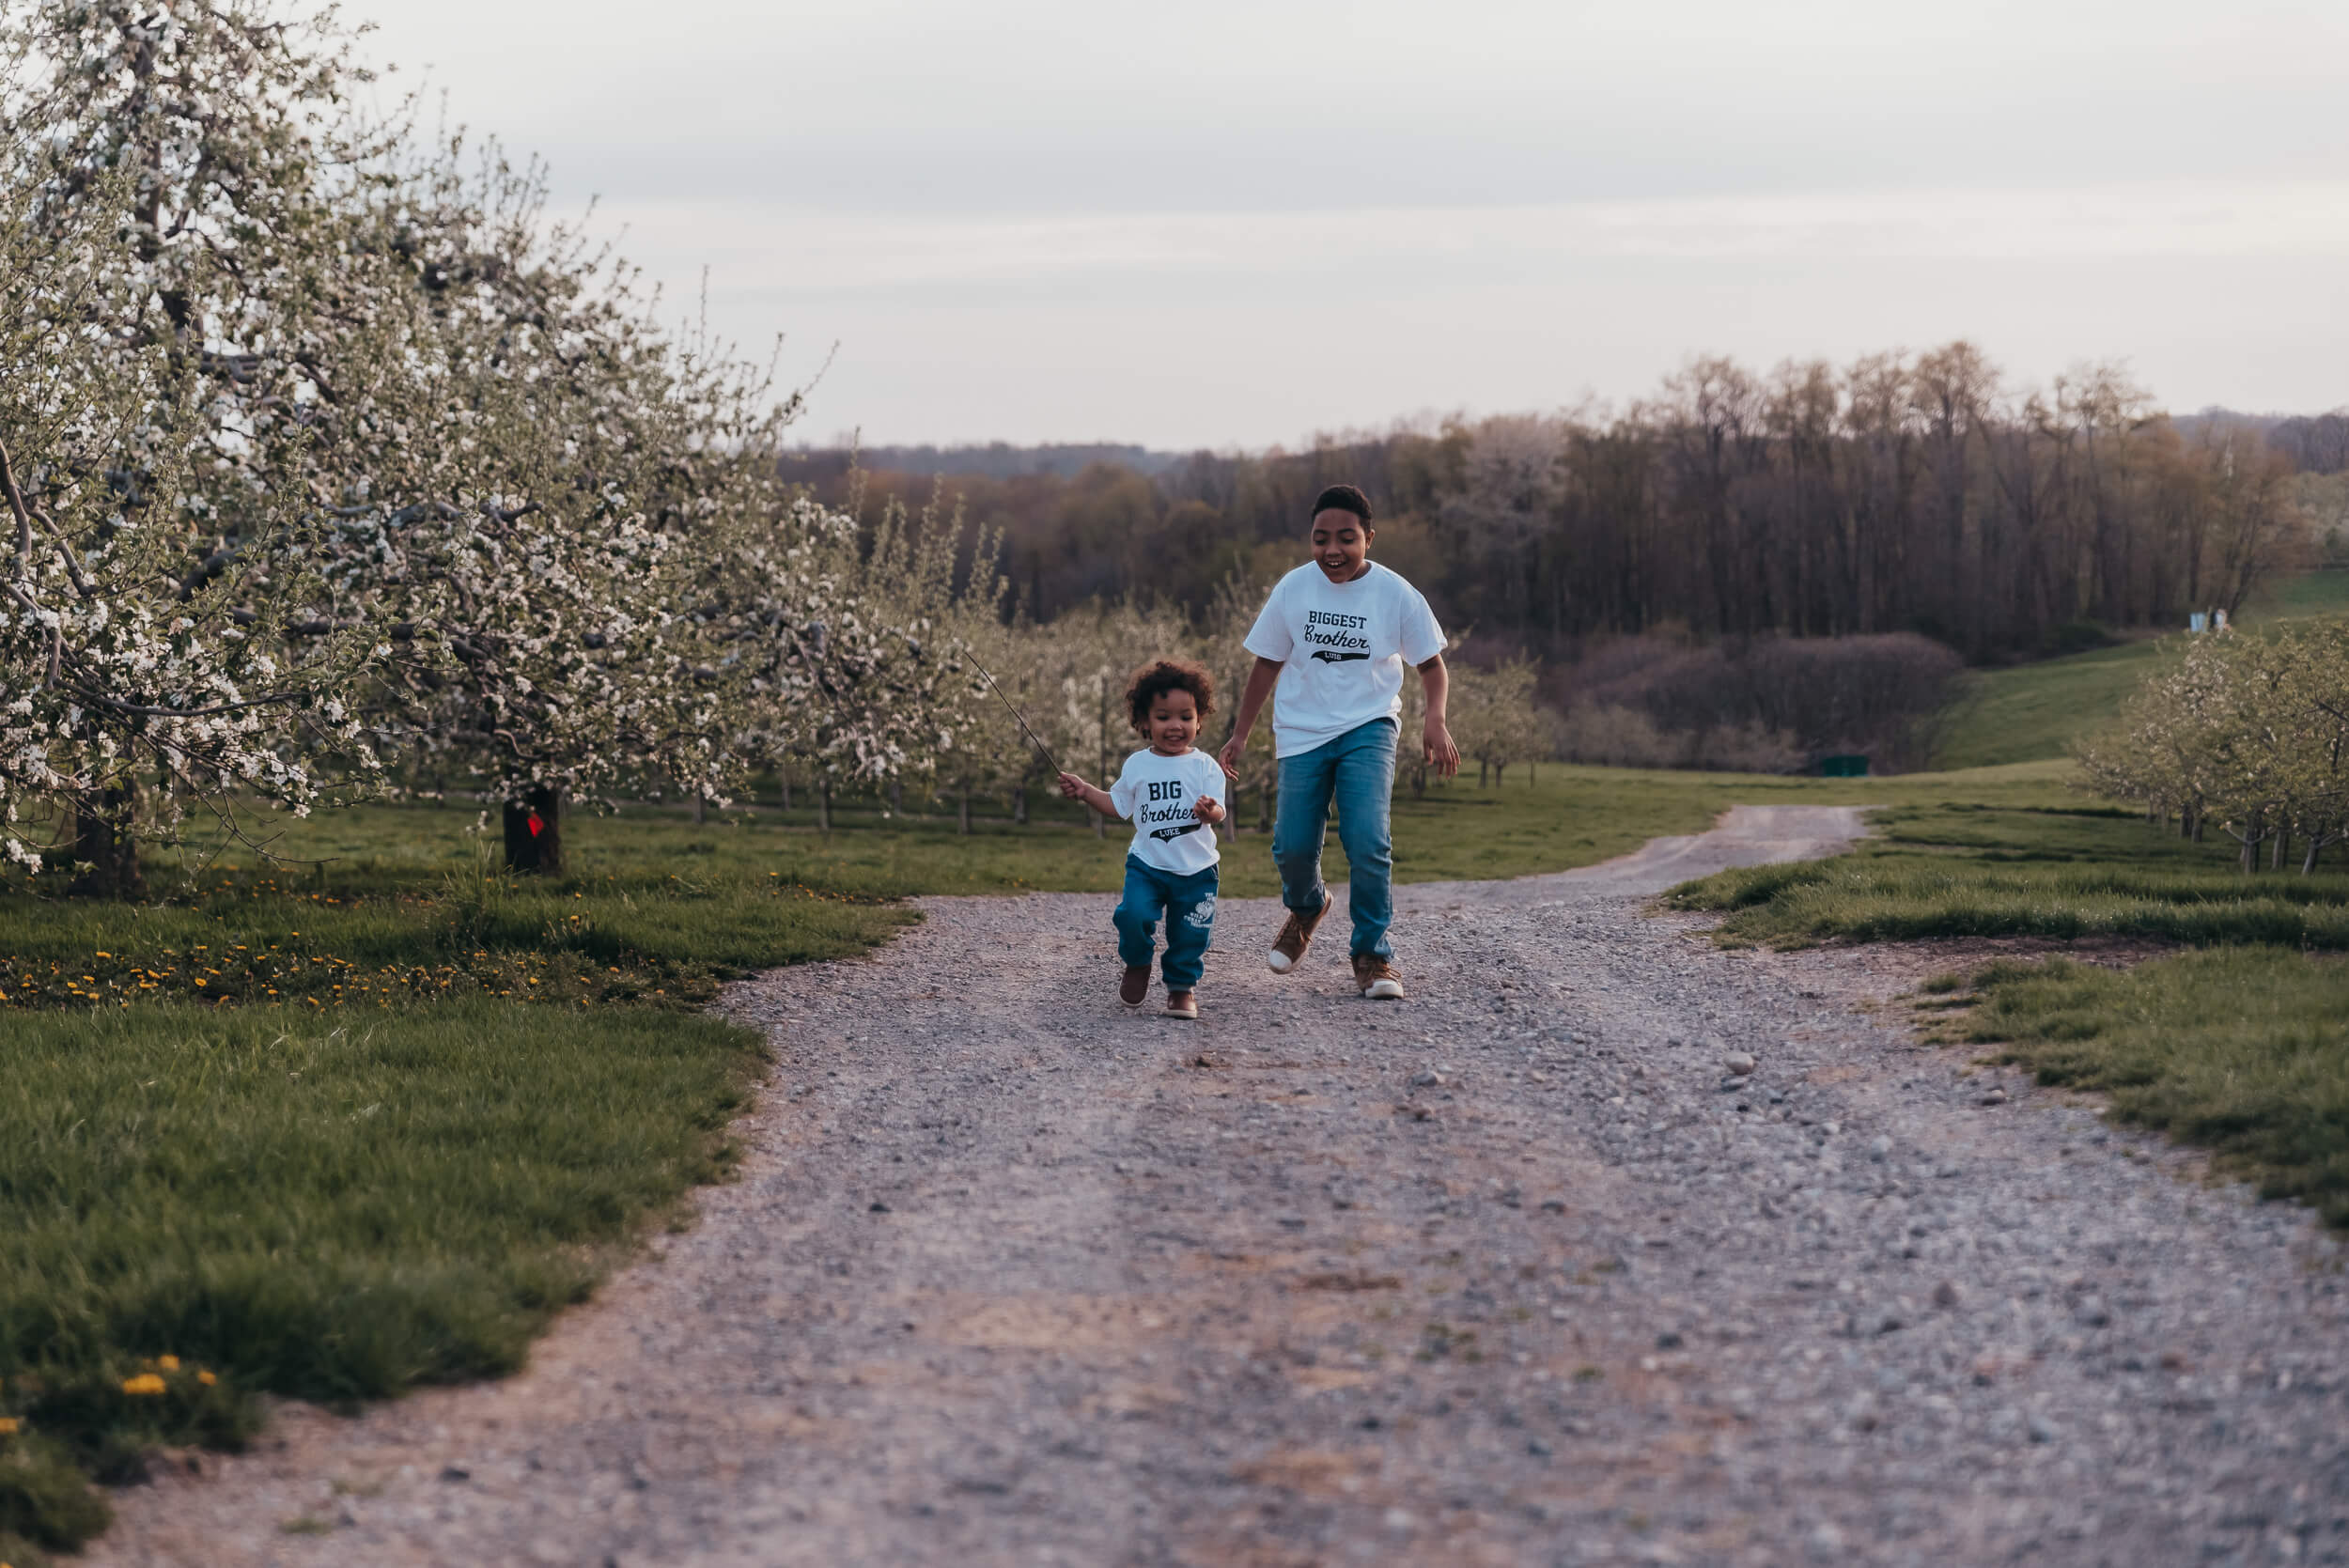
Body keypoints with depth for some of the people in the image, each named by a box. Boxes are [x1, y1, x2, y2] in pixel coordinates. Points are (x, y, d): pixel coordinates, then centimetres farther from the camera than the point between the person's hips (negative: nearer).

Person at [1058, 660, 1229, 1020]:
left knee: (1190, 935, 1)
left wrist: (1210, 812, -31)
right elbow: (1119, 806, 17)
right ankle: (1137, 963, 11)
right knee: (1134, 915, -19)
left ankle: (1183, 986, 25)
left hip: (1196, 869, -1)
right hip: (1146, 864, 1)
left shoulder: (1205, 767, -2)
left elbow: (1219, 812, -9)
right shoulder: (1137, 765, 5)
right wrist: (1086, 792, 7)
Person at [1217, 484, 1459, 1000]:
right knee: (1292, 847, -3)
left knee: (1368, 842, -19)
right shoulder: (1293, 590, -4)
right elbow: (1267, 664, 8)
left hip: (1368, 728, -2)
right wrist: (1240, 735, 9)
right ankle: (1306, 908, 34)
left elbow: (1430, 663, 2)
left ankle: (1372, 955, -2)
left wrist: (1436, 723, -14)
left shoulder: (1396, 594, -8)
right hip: (1302, 732, 2)